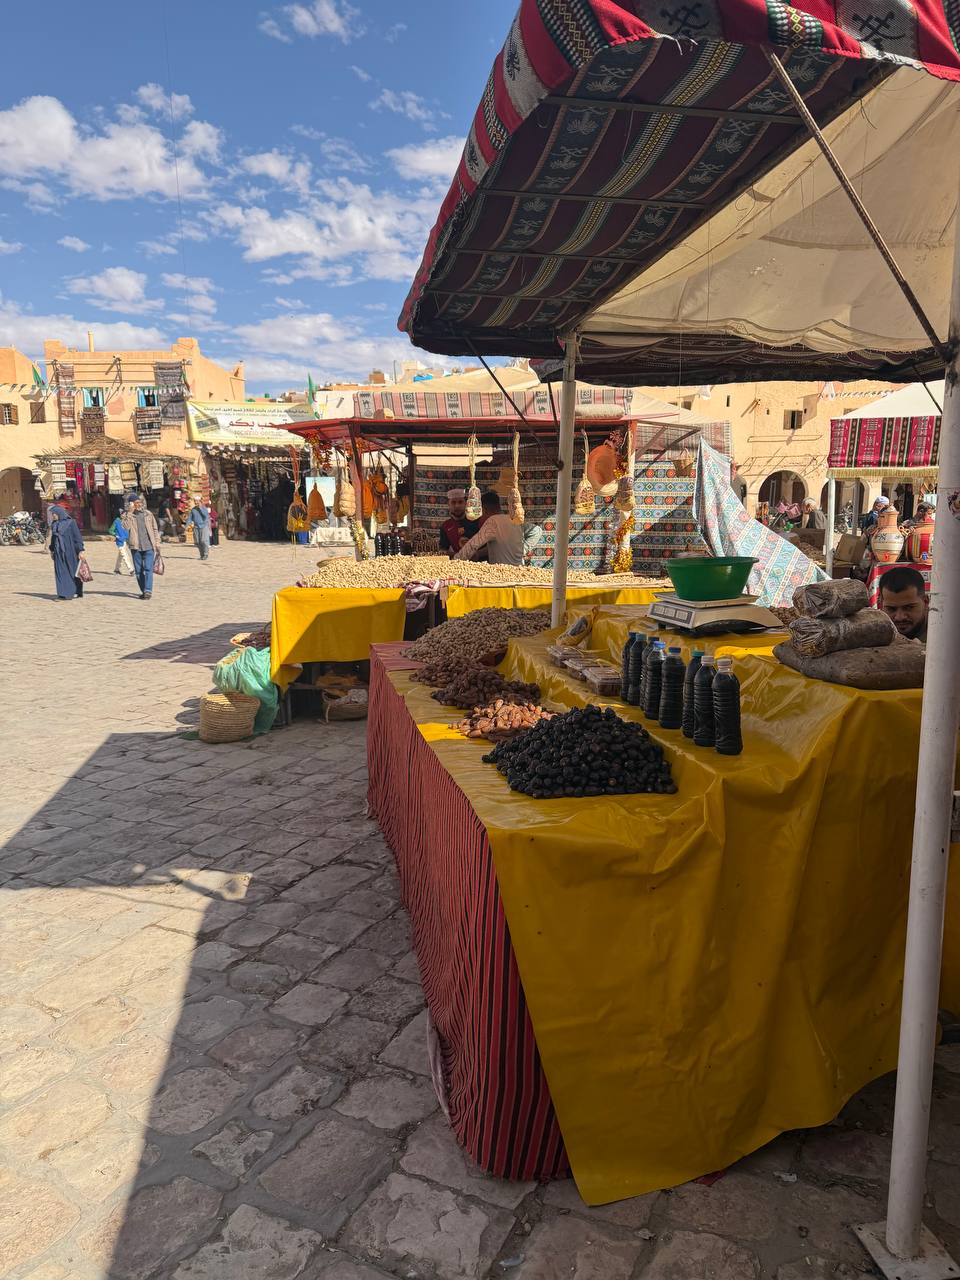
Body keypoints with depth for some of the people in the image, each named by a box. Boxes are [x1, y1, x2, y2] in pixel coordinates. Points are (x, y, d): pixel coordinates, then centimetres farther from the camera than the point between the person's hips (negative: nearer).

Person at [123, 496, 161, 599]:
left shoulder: (148, 514, 9)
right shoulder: (129, 515, 6)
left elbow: (155, 529, 14)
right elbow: (126, 527, -13)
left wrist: (157, 542, 8)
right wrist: (129, 513, -14)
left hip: (149, 546, -1)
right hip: (136, 547, 1)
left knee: (148, 569, -11)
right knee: (138, 571, 6)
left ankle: (148, 591, -15)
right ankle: (143, 591, 15)